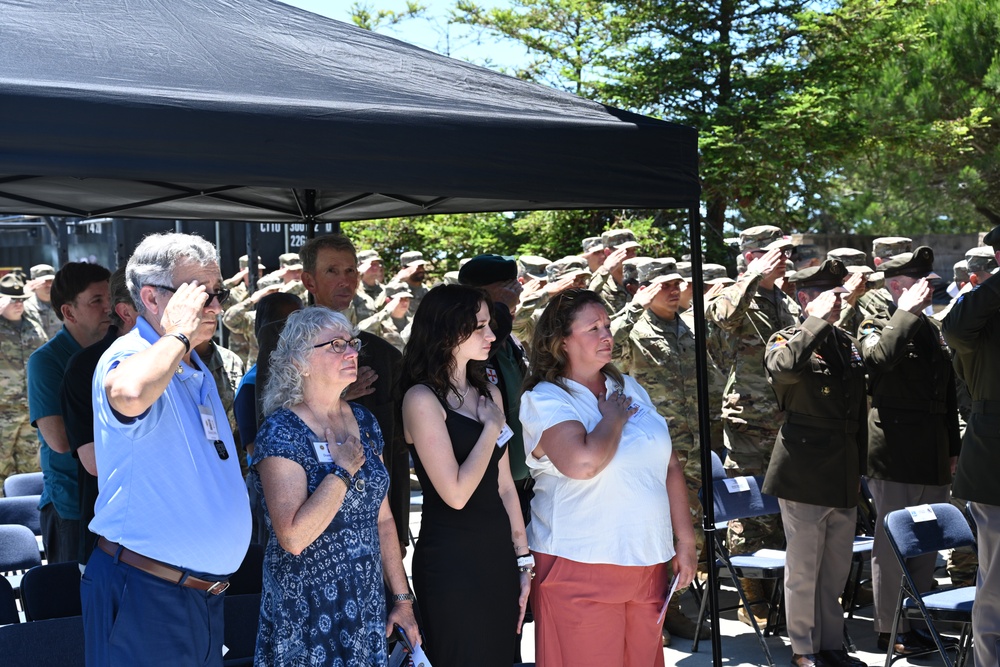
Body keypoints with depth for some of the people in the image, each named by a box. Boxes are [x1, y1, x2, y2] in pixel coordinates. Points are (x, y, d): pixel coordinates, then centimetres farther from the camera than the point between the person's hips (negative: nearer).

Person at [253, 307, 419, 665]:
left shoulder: (364, 421, 5)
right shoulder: (280, 432, -15)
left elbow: (382, 518, 11)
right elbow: (293, 538, -25)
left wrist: (402, 598, 10)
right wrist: (343, 471, -19)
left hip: (368, 606, 6)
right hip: (308, 618, -6)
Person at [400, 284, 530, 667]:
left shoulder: (488, 392, 10)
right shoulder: (422, 398, -12)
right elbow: (456, 493, -19)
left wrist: (523, 557, 14)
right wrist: (492, 427, -10)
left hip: (498, 553, 7)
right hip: (452, 562, -7)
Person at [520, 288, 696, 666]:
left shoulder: (629, 389, 13)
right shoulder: (543, 399, -7)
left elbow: (670, 468, 15)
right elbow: (583, 463, -26)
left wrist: (685, 541, 11)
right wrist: (614, 417, -9)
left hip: (648, 563, 6)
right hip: (581, 567, -6)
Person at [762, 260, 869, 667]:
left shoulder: (848, 344, 15)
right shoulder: (787, 340, -6)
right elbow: (782, 369, -33)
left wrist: (859, 466, 19)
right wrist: (818, 320, -26)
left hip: (843, 477, 7)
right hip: (804, 475, -7)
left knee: (837, 568, 14)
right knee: (803, 568, 3)